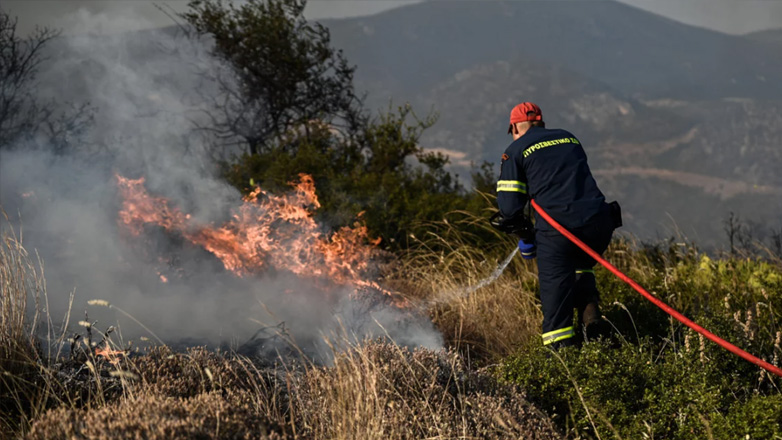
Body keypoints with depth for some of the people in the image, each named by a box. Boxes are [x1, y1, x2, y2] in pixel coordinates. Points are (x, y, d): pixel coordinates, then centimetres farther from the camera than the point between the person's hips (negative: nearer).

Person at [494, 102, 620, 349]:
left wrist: (524, 232, 20)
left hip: (558, 230, -5)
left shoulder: (516, 151, 8)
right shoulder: (570, 139, 23)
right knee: (580, 265, 31)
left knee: (555, 289, 5)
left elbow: (509, 205, 0)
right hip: (599, 225, 5)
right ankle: (589, 311, 9)